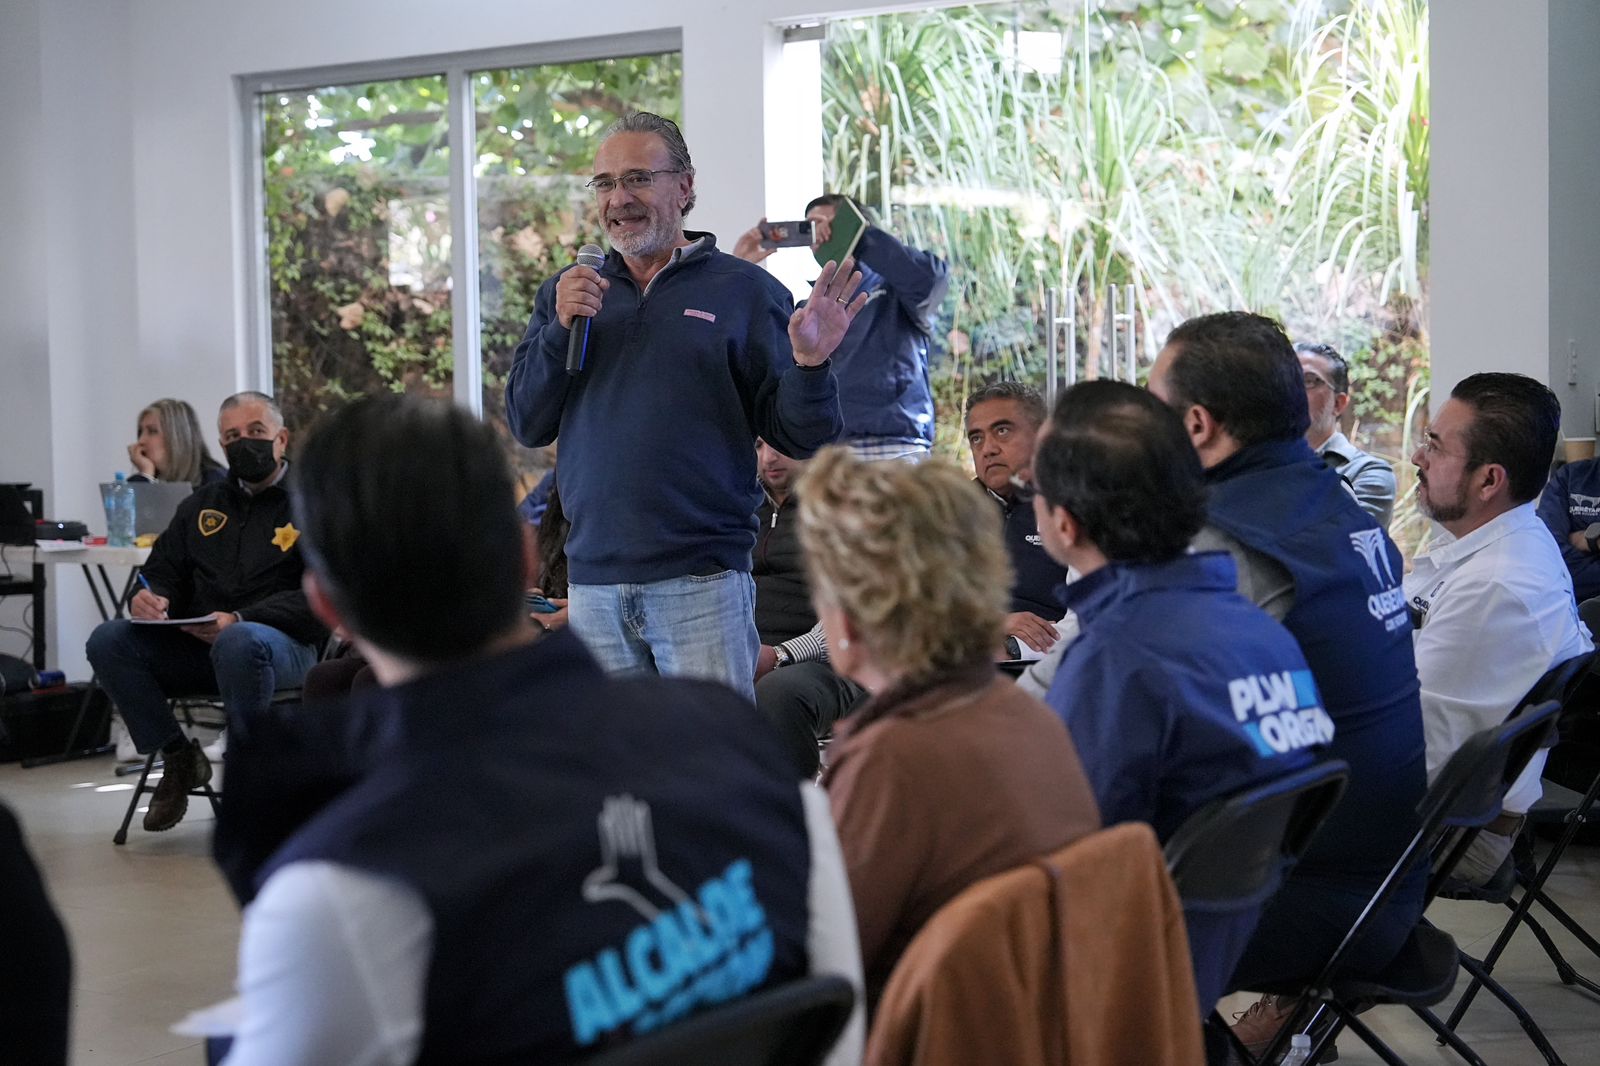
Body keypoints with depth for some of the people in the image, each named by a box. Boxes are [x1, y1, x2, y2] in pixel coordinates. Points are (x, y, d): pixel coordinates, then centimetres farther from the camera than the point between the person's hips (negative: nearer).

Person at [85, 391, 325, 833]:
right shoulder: (204, 503, 20)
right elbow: (166, 572, 23)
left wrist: (240, 620, -24)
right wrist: (150, 598, -4)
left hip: (285, 643, -5)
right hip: (193, 644, 5)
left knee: (240, 643, -40)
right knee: (108, 640, -17)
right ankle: (178, 757, -4)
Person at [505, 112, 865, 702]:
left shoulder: (743, 289, 3)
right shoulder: (566, 294, 14)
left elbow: (797, 436, -1)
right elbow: (526, 425, 8)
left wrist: (809, 366, -22)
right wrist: (560, 330, -6)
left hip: (703, 584, -3)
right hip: (594, 583, 4)